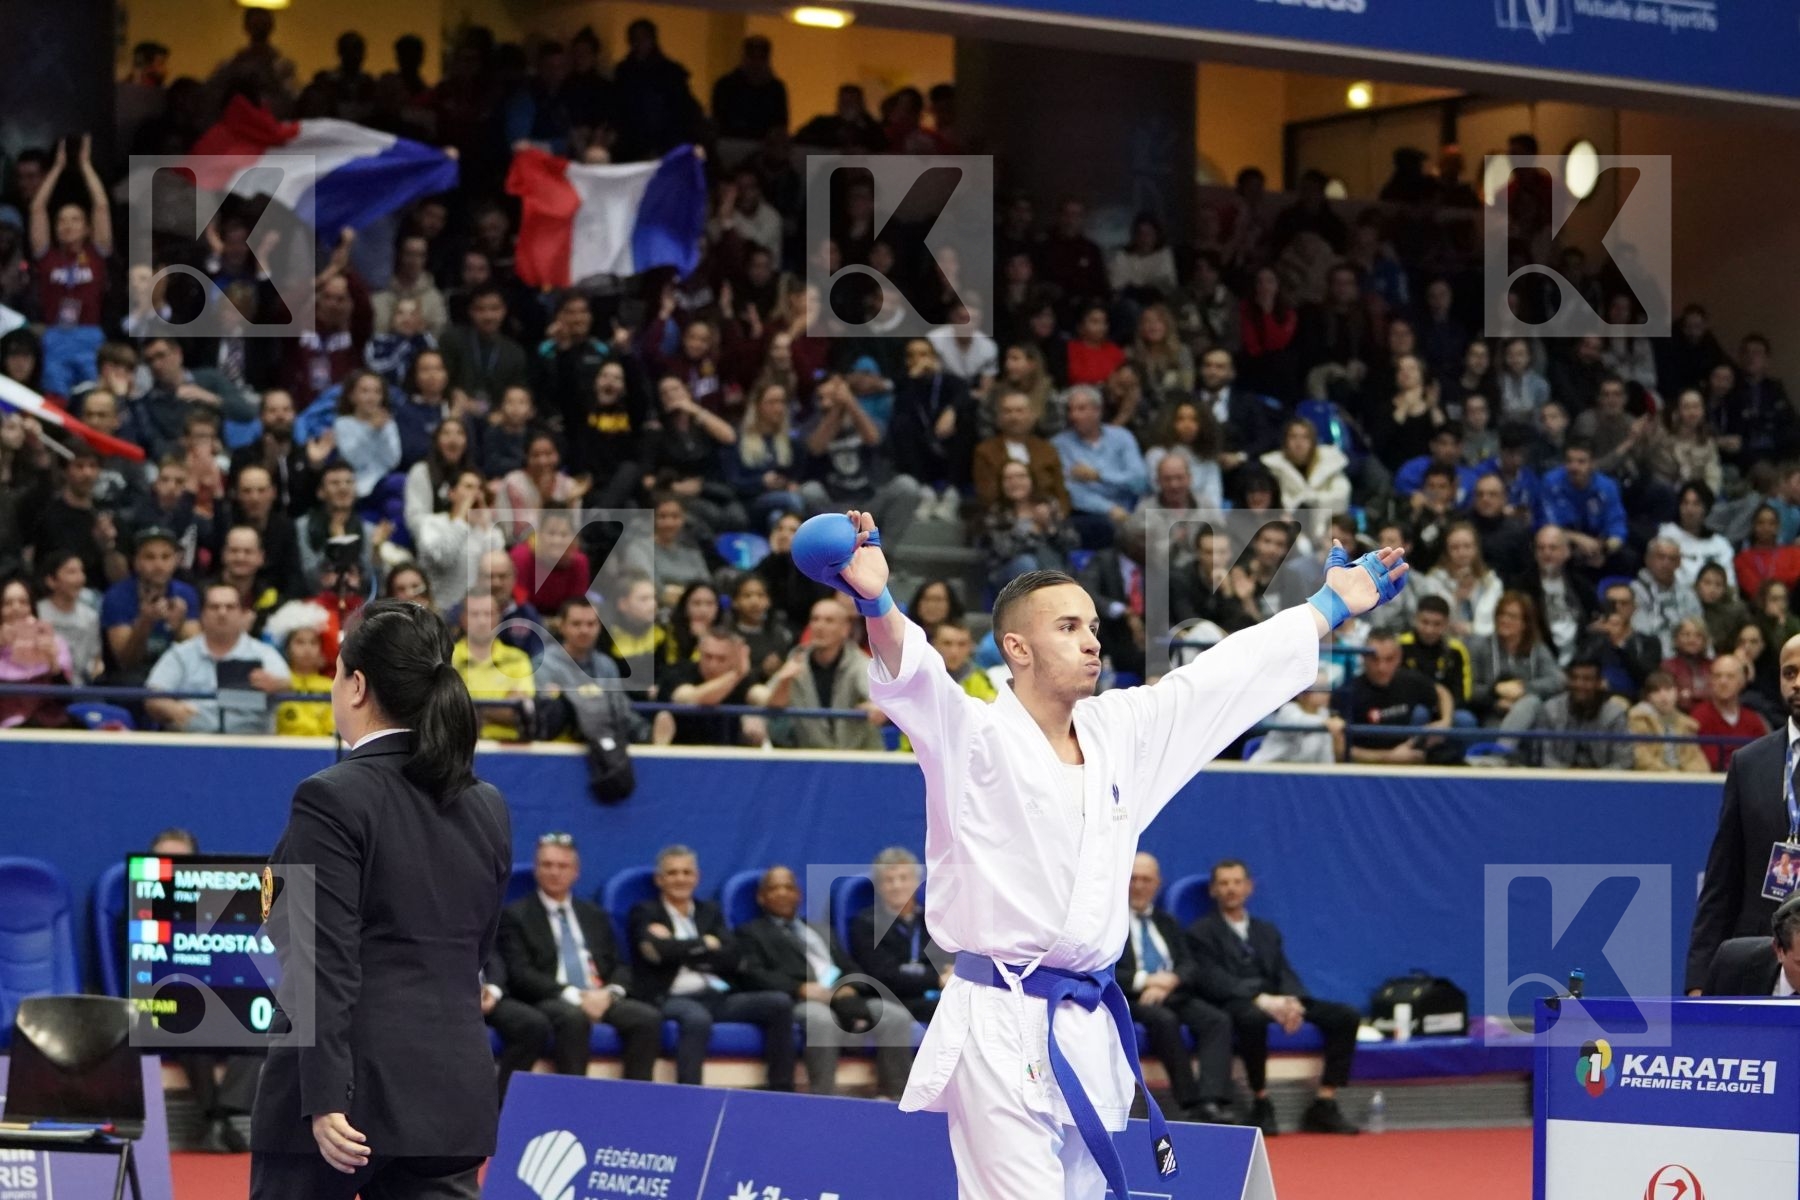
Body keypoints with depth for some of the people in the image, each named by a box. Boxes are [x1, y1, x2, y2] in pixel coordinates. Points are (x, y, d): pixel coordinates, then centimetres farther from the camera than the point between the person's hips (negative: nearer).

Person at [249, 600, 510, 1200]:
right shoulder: (488, 807, 10)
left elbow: (328, 966, -16)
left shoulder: (333, 800, -11)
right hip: (453, 1092, 6)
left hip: (355, 1088, -6)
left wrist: (324, 1100, -18)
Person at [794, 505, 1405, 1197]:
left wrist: (1336, 604, 29)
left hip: (1093, 1030, 7)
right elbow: (914, 675, -27)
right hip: (1003, 1030, -7)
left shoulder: (1118, 730, 12)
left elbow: (1229, 671, 21)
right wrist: (877, 606, -48)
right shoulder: (973, 737, -8)